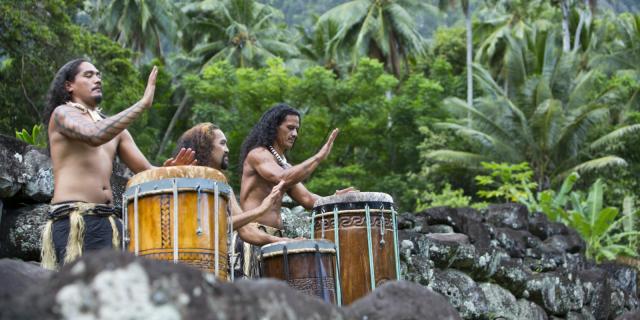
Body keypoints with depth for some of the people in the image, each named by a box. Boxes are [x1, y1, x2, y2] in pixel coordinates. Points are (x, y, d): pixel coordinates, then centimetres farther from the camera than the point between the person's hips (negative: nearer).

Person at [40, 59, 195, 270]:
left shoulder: (114, 126, 24)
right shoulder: (62, 113, 4)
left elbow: (146, 172, 16)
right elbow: (95, 136, -19)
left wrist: (167, 171, -9)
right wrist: (143, 103, -17)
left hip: (108, 221, 7)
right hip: (73, 221, -7)